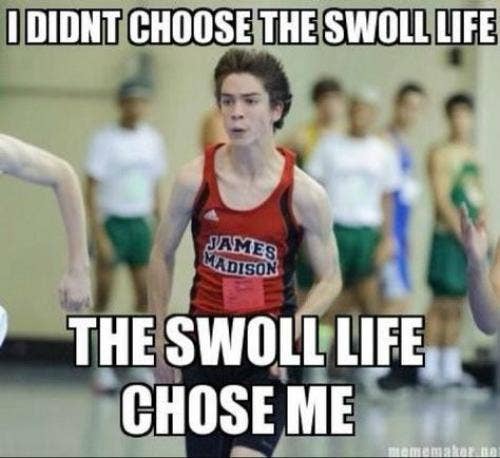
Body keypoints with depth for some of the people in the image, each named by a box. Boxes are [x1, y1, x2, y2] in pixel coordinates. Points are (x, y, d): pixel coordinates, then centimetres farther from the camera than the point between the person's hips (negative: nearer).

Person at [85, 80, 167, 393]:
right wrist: (99, 236, -16)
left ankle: (142, 367, 7)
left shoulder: (153, 139, 9)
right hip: (112, 222, -4)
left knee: (147, 294, 0)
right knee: (104, 296, -2)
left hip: (141, 223, 5)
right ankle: (103, 369, 2)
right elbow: (92, 191, -9)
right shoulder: (105, 140, -6)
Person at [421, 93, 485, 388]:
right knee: (442, 303, -7)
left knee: (457, 307, 9)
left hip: (471, 239, 7)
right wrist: (463, 234, -18)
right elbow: (442, 200, -13)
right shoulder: (441, 155, -6)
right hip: (448, 236, -7)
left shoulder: (473, 155, 16)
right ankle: (429, 368, -4)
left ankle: (451, 368, 13)